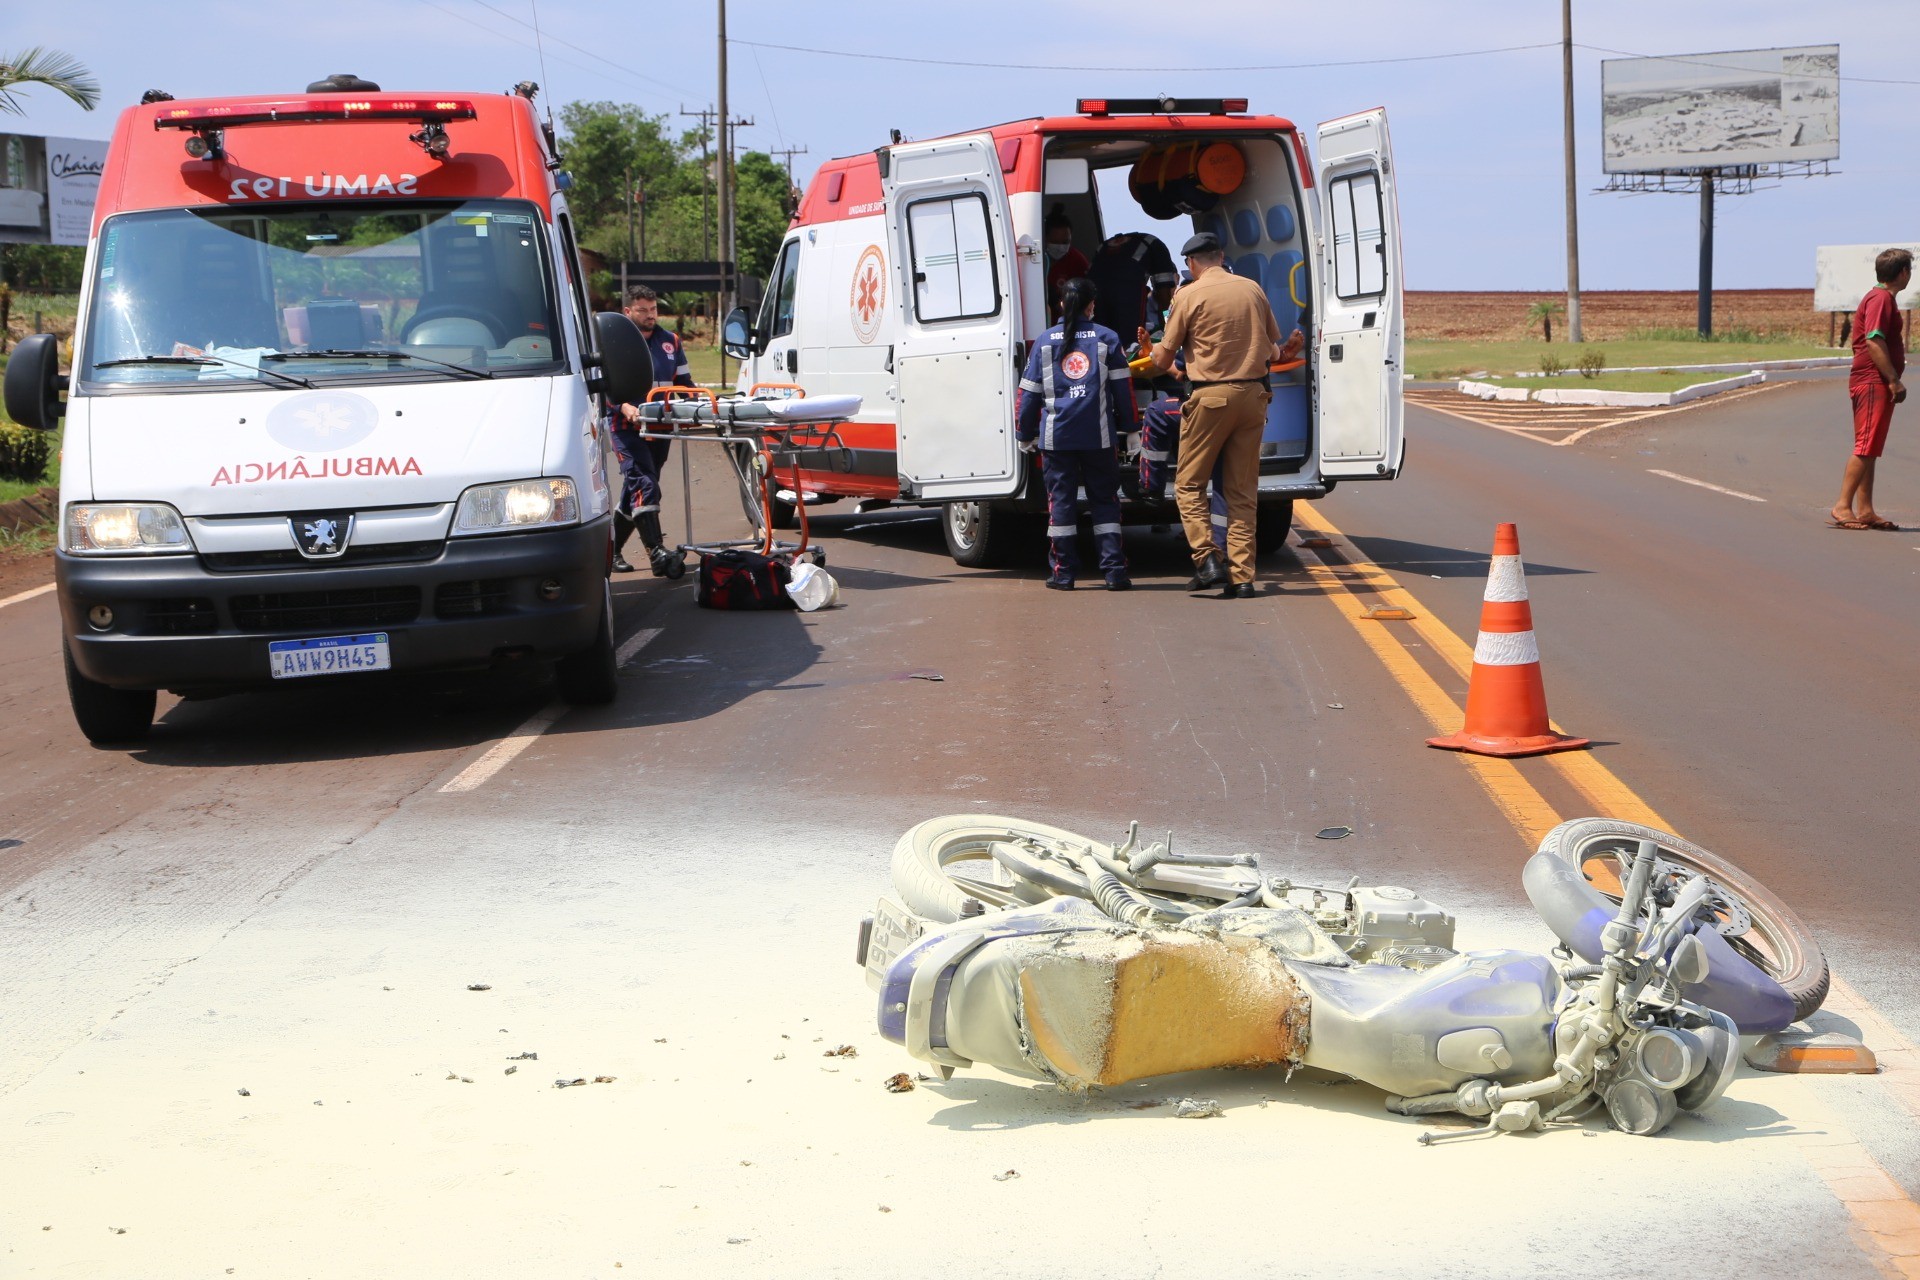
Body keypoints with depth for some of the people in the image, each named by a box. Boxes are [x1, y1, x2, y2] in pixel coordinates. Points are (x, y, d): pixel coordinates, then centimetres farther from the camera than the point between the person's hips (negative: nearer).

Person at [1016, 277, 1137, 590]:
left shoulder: (1045, 342, 5)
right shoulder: (1107, 339, 2)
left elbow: (1028, 393, 5)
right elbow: (1123, 388, 4)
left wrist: (1025, 435, 13)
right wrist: (1125, 427, 15)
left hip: (1056, 435, 0)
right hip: (1099, 435, 0)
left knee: (1060, 500, 6)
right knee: (1105, 500, 6)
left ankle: (1062, 572, 7)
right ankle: (1114, 571, 0)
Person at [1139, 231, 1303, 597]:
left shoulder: (1189, 296, -4)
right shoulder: (1253, 289, 9)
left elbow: (1163, 360, 0)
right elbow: (1272, 346, 16)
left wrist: (1149, 347, 21)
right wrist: (1284, 353, 38)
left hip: (1212, 397, -4)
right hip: (1253, 395, 5)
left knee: (1189, 483, 7)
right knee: (1243, 491, 8)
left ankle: (1207, 560, -7)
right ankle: (1241, 576, 4)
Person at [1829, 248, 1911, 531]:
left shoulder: (1883, 298, 21)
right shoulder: (1881, 298, -11)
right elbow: (1874, 340, -21)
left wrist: (1893, 380, 20)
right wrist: (1894, 380, -21)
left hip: (1876, 383, 11)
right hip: (1873, 382, -11)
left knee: (1870, 449, 10)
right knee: (1865, 448, -13)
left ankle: (1865, 510, 11)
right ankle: (1842, 507, -15)